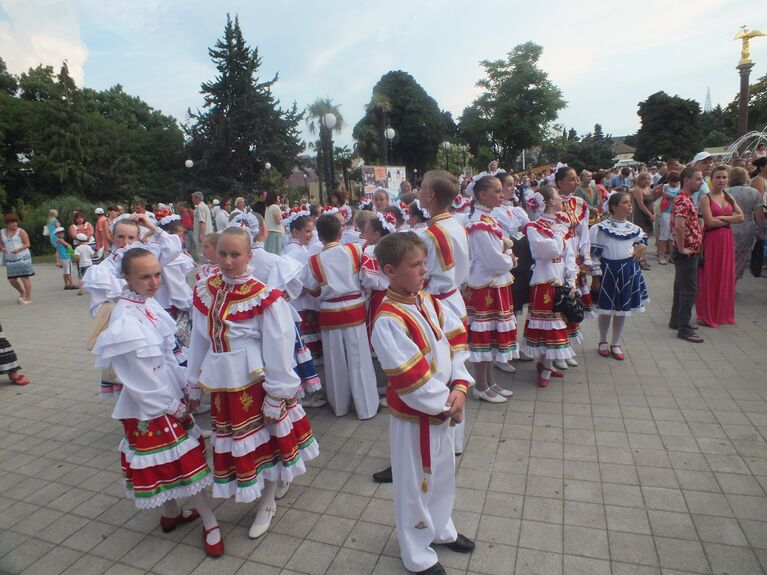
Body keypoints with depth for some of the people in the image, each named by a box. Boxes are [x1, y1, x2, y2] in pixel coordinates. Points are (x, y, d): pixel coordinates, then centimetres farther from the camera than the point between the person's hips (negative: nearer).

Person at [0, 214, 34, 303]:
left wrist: (18, 249, -22)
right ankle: (22, 292, 29)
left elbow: (27, 244, -6)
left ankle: (29, 298, 4)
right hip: (10, 260, 5)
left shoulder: (21, 231, -4)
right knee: (11, 280, 4)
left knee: (24, 278, -5)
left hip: (23, 258, -5)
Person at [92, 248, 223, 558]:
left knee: (180, 456, 20)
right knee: (182, 457, 4)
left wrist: (184, 390, 7)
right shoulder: (125, 320, -25)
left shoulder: (148, 304, -1)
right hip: (149, 403, -7)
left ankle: (171, 513, 41)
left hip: (169, 394, 8)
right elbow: (141, 376, -20)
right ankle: (209, 521, 20)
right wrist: (175, 406, -12)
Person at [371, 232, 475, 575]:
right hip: (413, 416, -8)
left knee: (442, 473, 26)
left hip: (442, 408, 8)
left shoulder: (430, 302, -1)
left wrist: (459, 388, -11)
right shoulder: (388, 320, -27)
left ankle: (441, 529, 52)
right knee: (415, 483, 13)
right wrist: (445, 404, -16)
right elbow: (408, 379, -27)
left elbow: (456, 341, 1)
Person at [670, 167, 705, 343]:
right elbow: (679, 226, -34)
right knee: (689, 289, -6)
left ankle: (676, 320, 27)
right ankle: (684, 329, 0)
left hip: (688, 252, 10)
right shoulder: (683, 200, -19)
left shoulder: (686, 199, 15)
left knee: (681, 287, 17)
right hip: (686, 253, -10)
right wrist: (682, 248, -23)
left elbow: (676, 225, 25)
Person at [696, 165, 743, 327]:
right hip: (711, 240, -6)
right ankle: (706, 315, 10)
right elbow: (710, 222, -16)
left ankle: (723, 312, 23)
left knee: (725, 276, 11)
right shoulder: (706, 198, -7)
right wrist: (730, 219, -3)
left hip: (727, 239, 6)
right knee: (709, 277, 0)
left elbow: (741, 217, 2)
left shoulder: (729, 197, 12)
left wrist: (722, 218, -10)